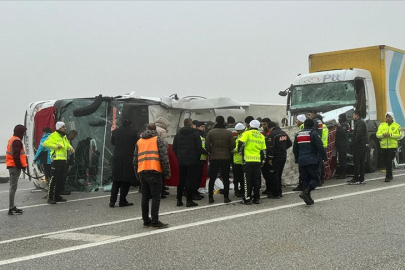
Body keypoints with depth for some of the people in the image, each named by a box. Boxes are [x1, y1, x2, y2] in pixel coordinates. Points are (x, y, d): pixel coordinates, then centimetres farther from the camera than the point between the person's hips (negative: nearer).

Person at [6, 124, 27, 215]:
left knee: (13, 187, 15)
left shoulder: (12, 139, 17)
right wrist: (21, 166, -16)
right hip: (15, 167, -11)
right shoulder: (17, 141, -15)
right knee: (13, 187, -9)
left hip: (12, 166, 11)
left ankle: (12, 207, 21)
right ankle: (11, 208, -8)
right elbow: (16, 155, -21)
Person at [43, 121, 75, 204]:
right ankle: (50, 198, -7)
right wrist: (56, 146, -19)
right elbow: (45, 143, -14)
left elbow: (67, 144, 34)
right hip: (56, 159, -9)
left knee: (60, 179, 13)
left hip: (63, 160, 9)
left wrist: (70, 148, 12)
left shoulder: (64, 136, 19)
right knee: (53, 179, -9)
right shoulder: (53, 135, -7)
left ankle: (56, 196, 23)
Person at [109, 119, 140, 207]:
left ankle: (112, 201, 7)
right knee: (126, 181, 4)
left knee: (116, 180, 11)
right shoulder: (133, 132, -5)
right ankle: (122, 201, 4)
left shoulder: (115, 131, 4)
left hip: (117, 158, 3)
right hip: (129, 159, -3)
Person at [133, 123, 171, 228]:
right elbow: (164, 157, -4)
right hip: (154, 171, -5)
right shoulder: (158, 139, 4)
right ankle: (154, 221, -8)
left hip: (142, 172, 5)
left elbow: (135, 159, 18)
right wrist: (167, 172, -1)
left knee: (145, 197, 11)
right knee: (156, 197, -4)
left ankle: (146, 220, 14)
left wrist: (137, 173, 24)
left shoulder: (139, 141, 19)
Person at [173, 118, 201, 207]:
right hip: (192, 161, -4)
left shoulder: (178, 134, 8)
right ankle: (189, 200, -1)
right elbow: (199, 147, -9)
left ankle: (179, 200, 14)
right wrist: (197, 158, 3)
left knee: (181, 180, 12)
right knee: (190, 180, -1)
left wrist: (179, 156, 15)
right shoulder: (195, 133, -5)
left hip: (181, 161, 5)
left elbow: (174, 148, 9)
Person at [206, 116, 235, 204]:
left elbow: (207, 145, -5)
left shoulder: (210, 133, -3)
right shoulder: (229, 133, -4)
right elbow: (233, 145, -5)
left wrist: (211, 152, 11)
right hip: (226, 158, 0)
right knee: (226, 178, 6)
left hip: (214, 158, 0)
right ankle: (226, 197, 6)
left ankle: (210, 197, 7)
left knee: (212, 179, 7)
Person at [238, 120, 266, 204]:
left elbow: (241, 143, -13)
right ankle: (256, 198, 14)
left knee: (247, 180, 0)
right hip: (258, 161, 5)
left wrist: (241, 153, 4)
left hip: (248, 160, -5)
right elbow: (263, 150, 14)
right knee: (256, 179, 11)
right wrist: (262, 161, 20)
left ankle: (247, 198, 0)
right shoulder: (261, 136, 13)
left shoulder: (247, 133, -4)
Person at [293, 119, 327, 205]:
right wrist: (324, 157, -6)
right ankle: (306, 192, -22)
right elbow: (320, 147, -13)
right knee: (315, 178, -1)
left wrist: (297, 159, 28)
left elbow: (295, 149, 19)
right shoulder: (313, 133, -7)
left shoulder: (298, 135, 13)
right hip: (312, 160, -6)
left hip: (301, 161, 6)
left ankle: (308, 198, 9)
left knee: (305, 179, 11)